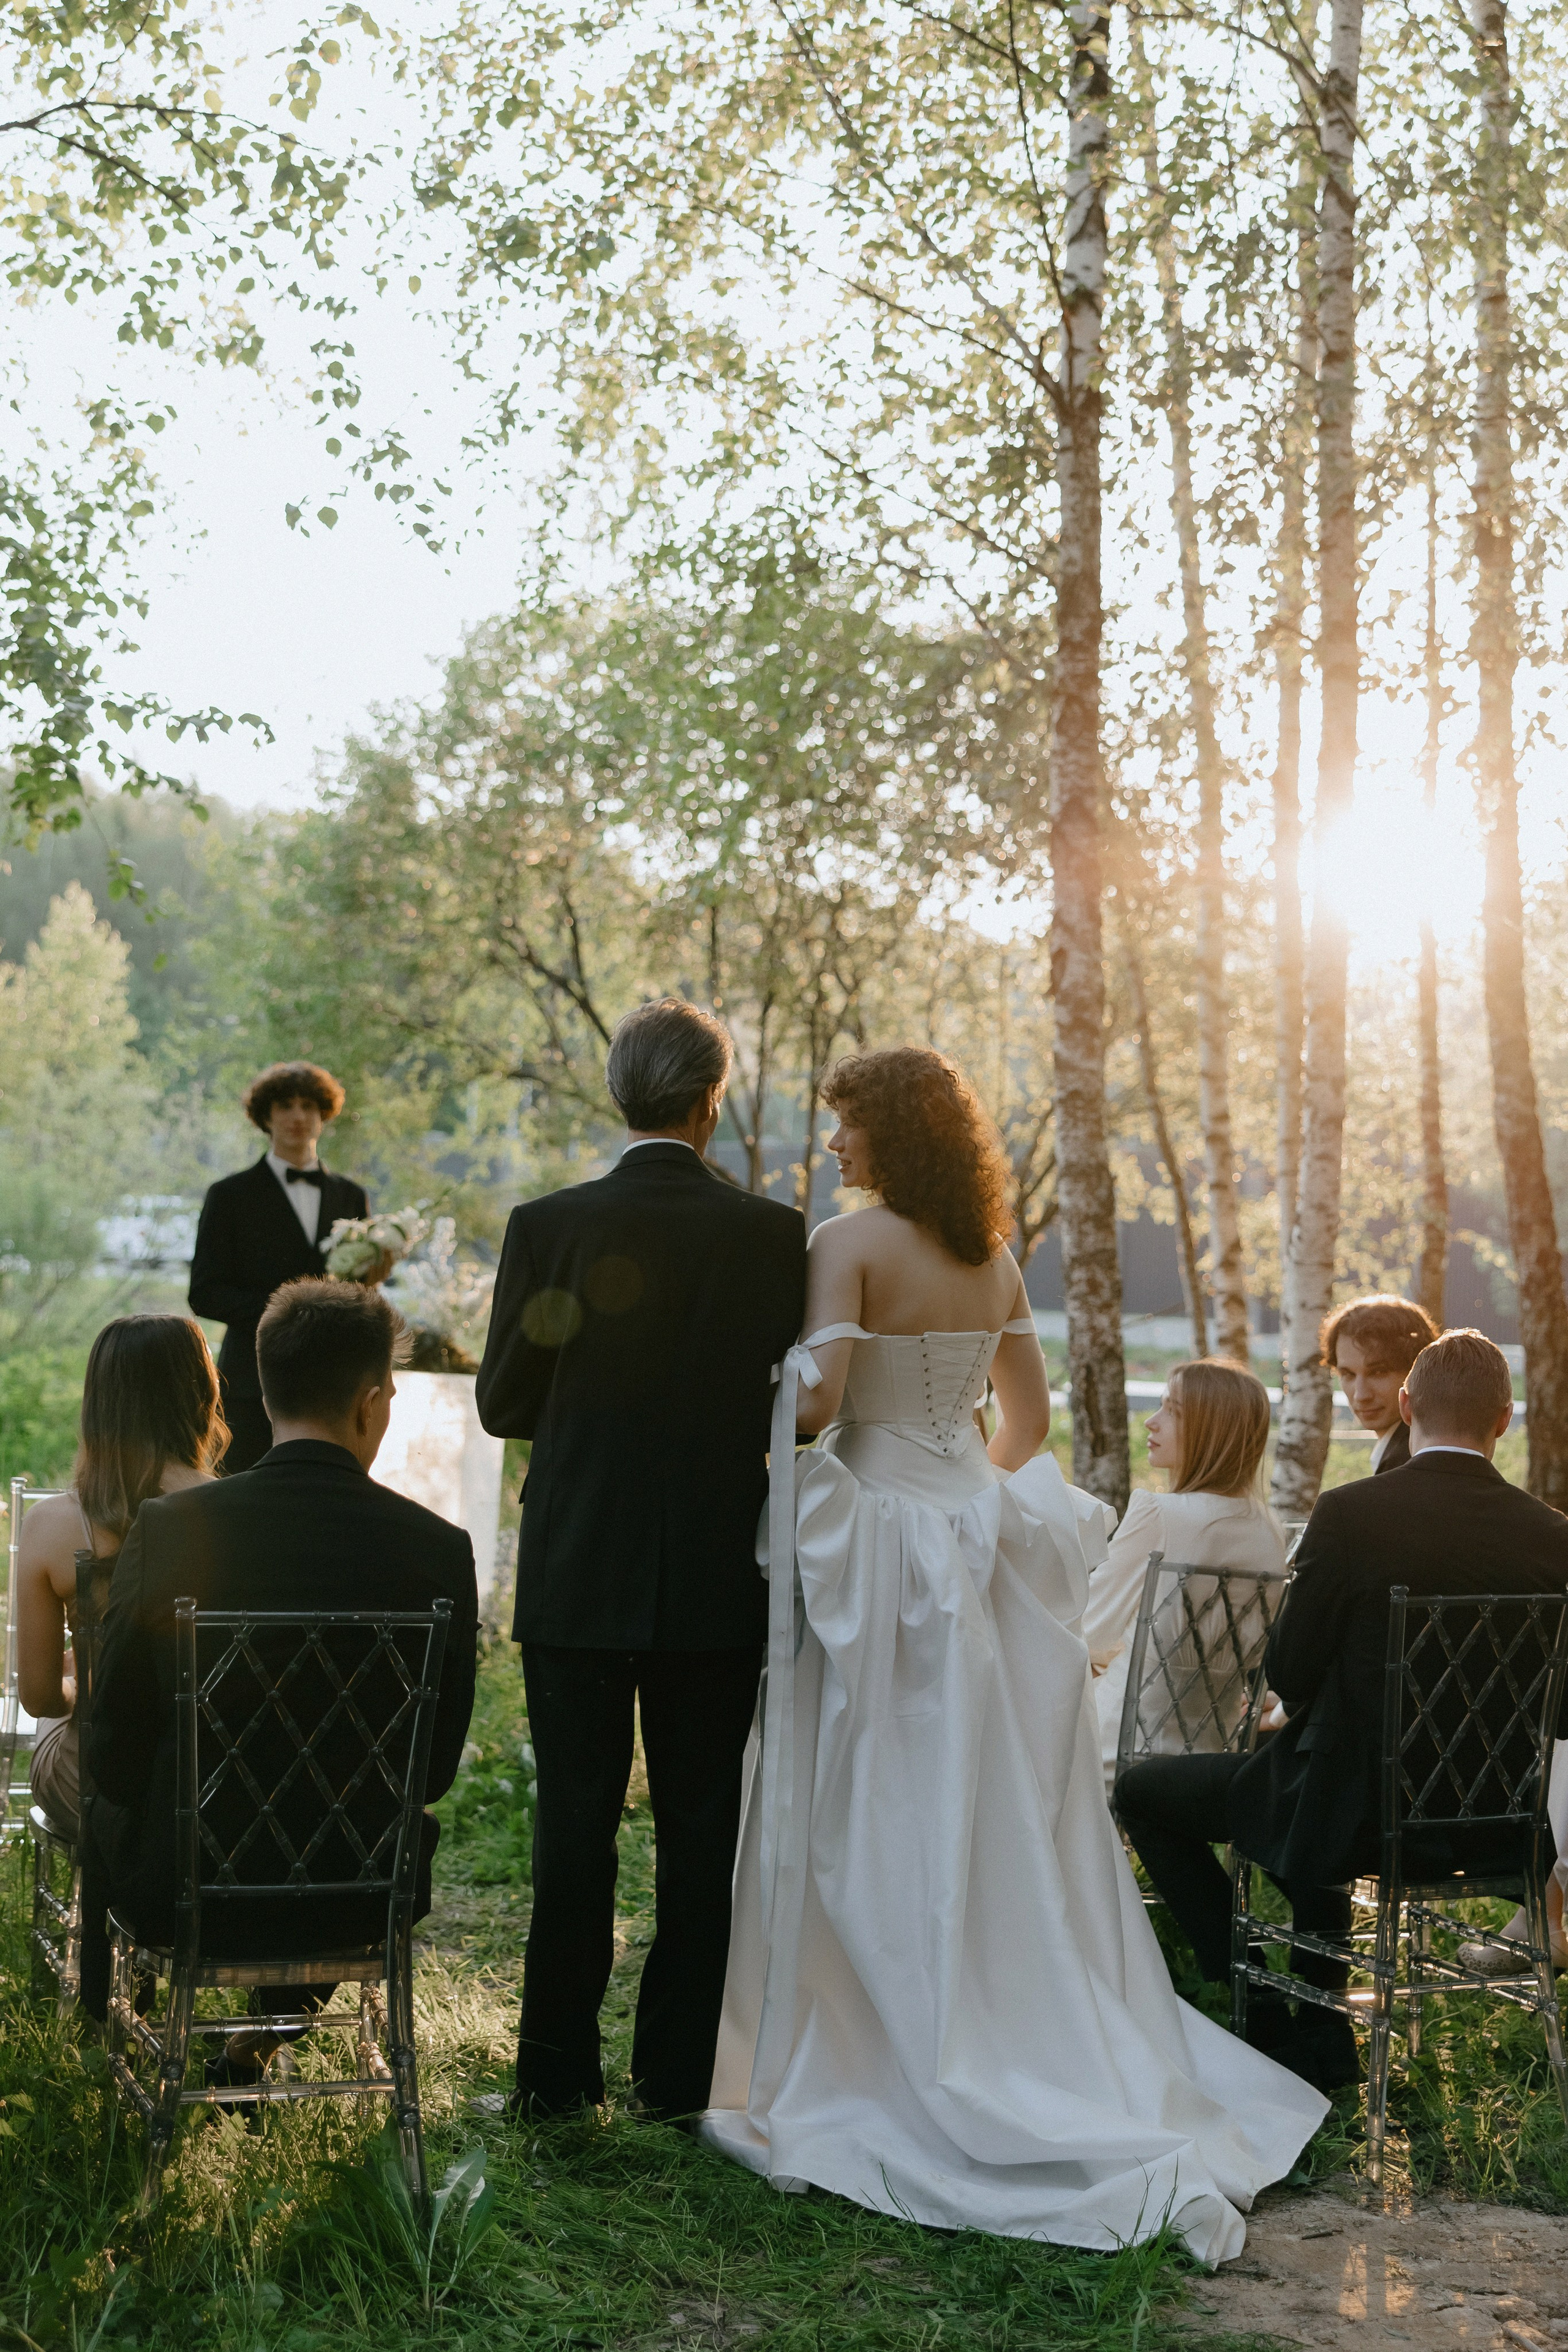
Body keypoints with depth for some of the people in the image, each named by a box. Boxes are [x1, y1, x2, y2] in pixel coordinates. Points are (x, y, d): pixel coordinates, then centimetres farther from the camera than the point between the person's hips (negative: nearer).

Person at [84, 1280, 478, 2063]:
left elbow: (114, 1748, -7)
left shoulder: (168, 1528, -15)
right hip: (361, 1899, 1)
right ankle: (265, 2042, 48)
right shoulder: (440, 1550, -13)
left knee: (108, 1809, 32)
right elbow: (435, 1768, -3)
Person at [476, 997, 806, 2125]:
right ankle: (680, 2073, 16)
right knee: (702, 1827, 10)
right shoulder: (775, 1235, -7)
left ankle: (558, 2071, 16)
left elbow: (502, 1404, -2)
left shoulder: (548, 1228, -8)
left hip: (575, 1575, 0)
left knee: (574, 1823, 9)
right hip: (716, 1579, 0)